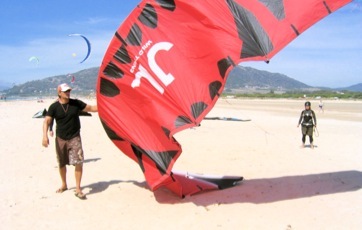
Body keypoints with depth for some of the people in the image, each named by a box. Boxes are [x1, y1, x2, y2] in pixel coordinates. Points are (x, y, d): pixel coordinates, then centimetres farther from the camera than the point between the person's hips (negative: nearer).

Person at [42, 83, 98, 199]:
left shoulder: (76, 103, -3)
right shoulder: (54, 107, -5)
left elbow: (91, 108, 3)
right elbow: (47, 121, -7)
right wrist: (45, 135, -20)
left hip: (74, 138, -1)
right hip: (60, 138, 1)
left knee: (78, 162, -13)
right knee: (61, 163, 15)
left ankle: (78, 189, -3)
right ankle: (64, 184, 38)